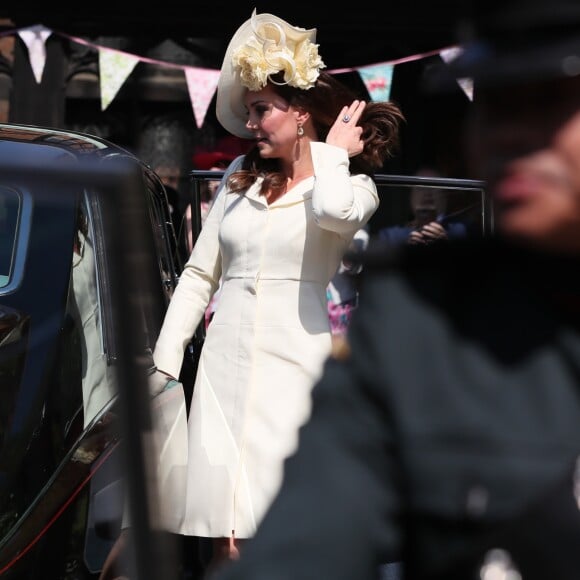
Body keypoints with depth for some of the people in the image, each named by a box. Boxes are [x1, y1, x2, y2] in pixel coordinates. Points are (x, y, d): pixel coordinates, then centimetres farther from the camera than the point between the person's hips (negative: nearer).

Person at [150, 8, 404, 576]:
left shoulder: (353, 184, 3)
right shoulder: (242, 177, 16)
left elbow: (333, 211, -24)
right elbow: (199, 274, 17)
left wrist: (333, 150, -5)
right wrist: (163, 361, 10)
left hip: (295, 363, -4)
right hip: (225, 360, 4)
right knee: (225, 533, -3)